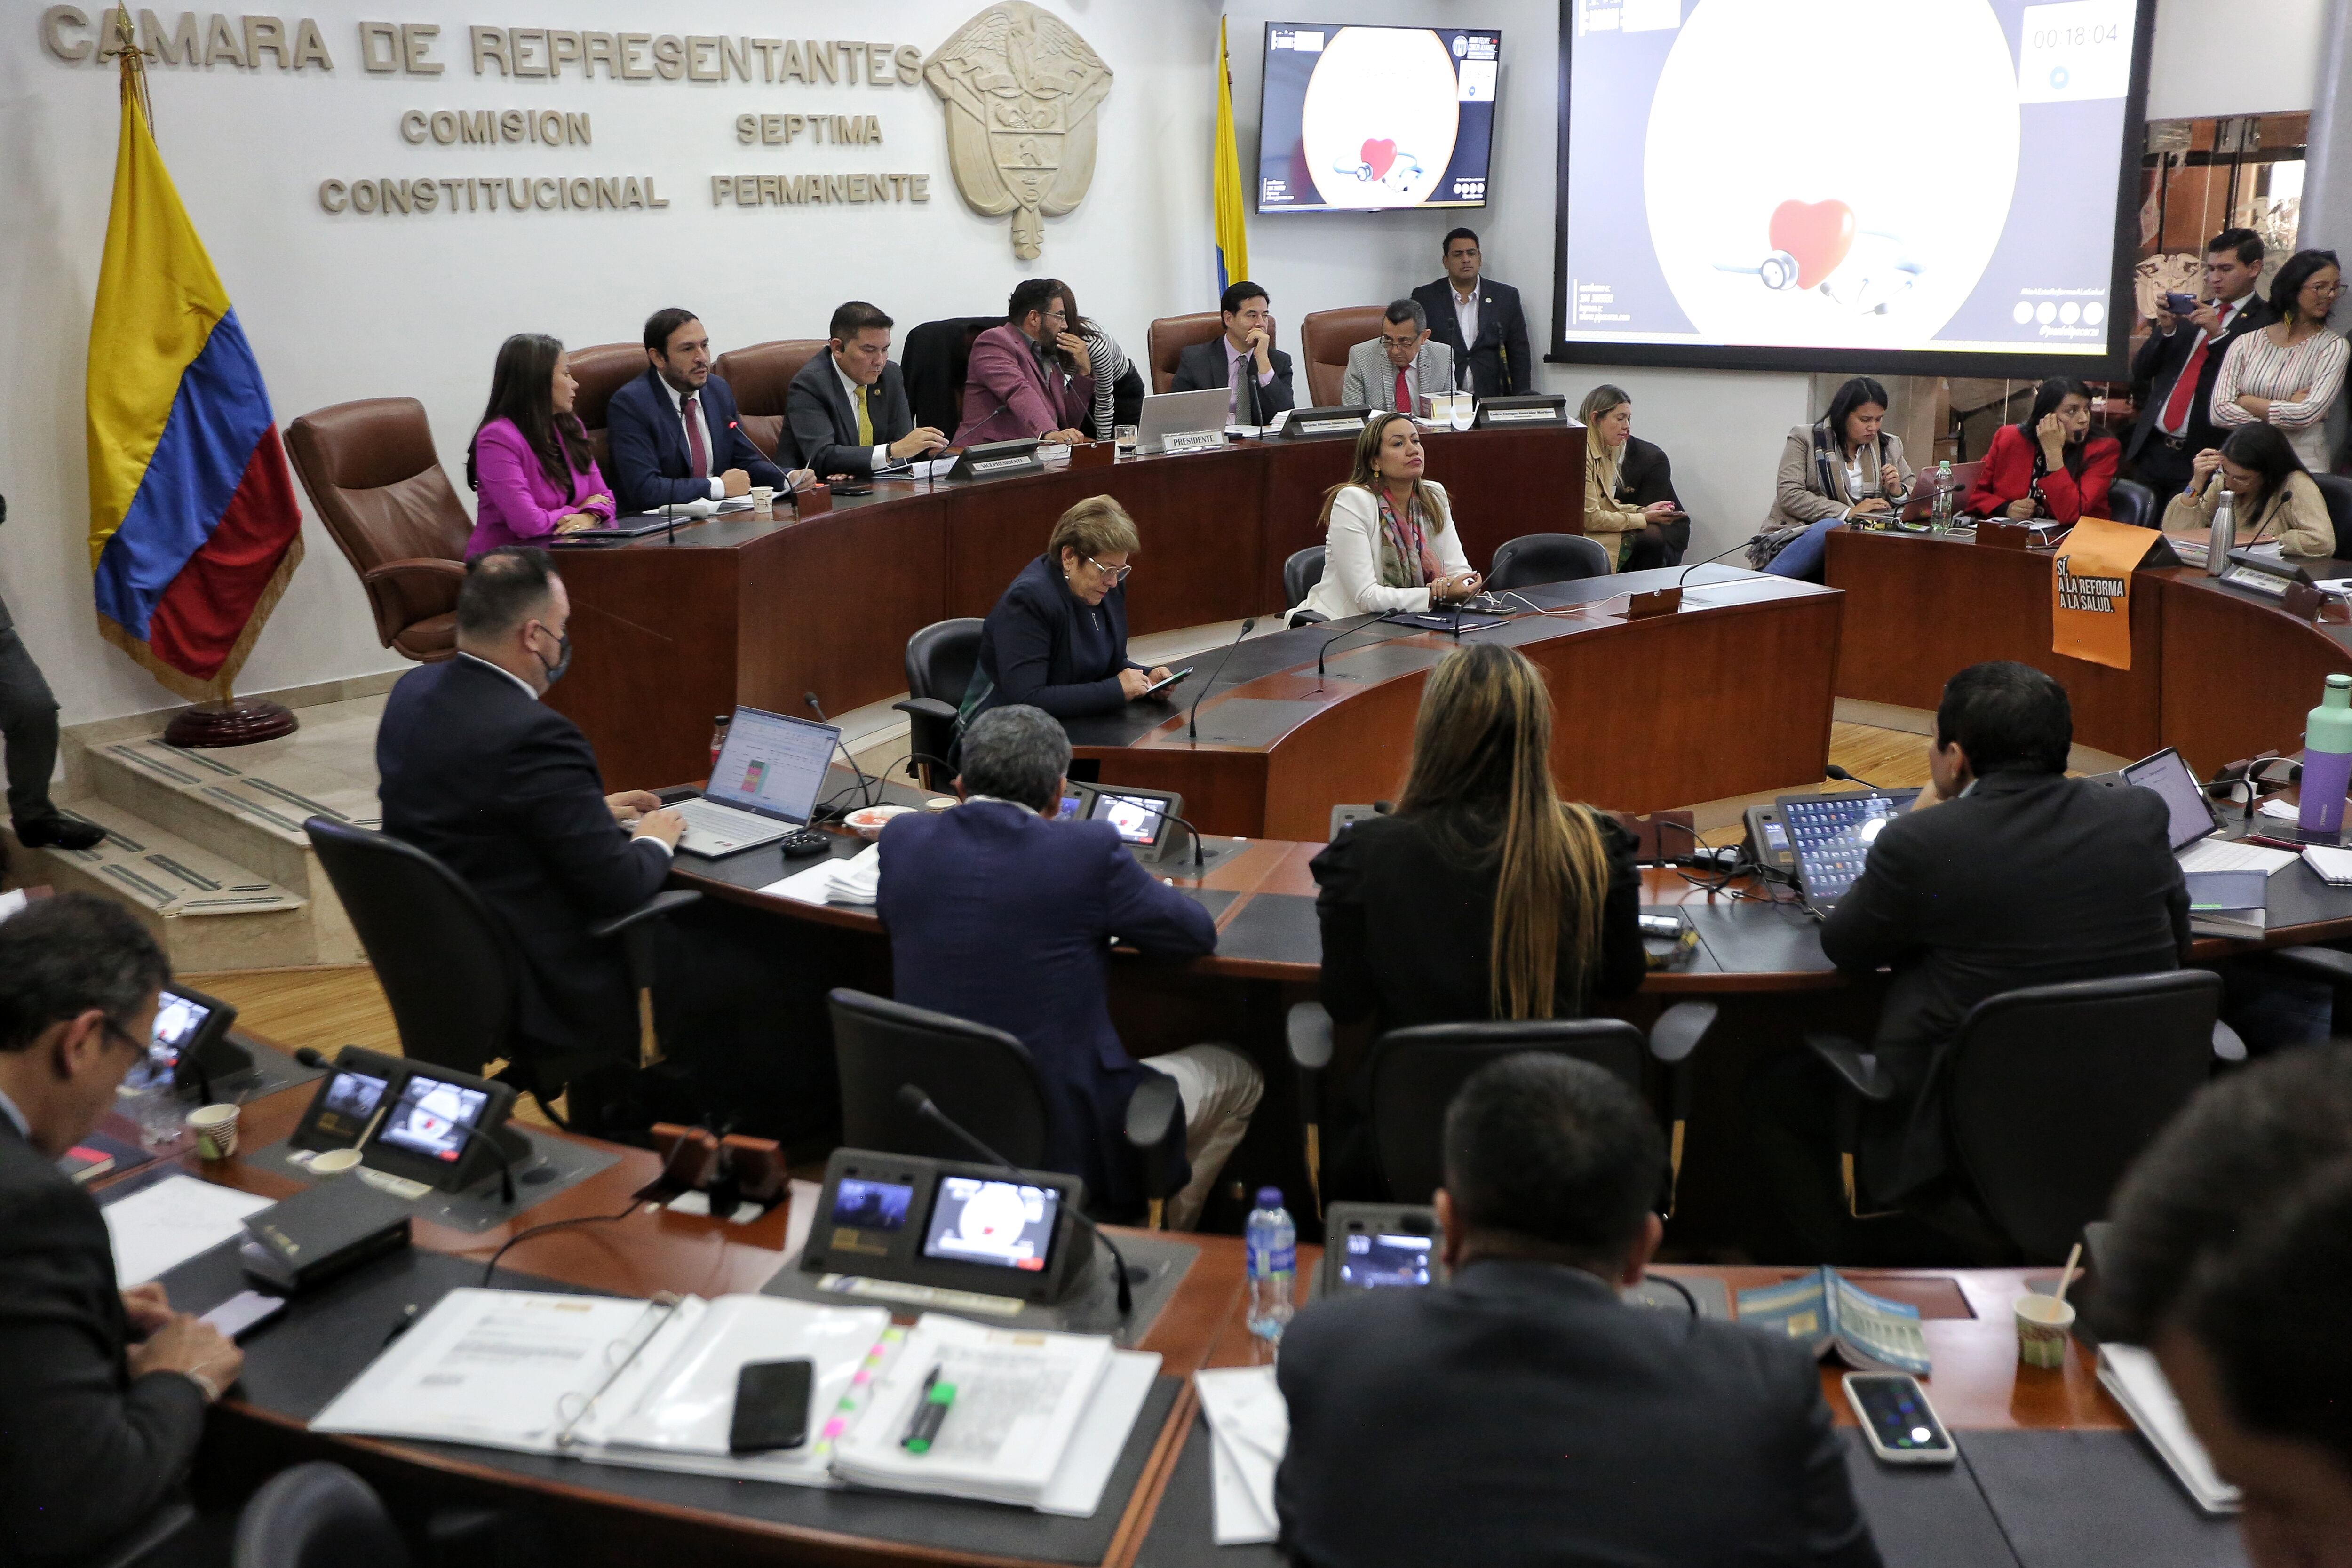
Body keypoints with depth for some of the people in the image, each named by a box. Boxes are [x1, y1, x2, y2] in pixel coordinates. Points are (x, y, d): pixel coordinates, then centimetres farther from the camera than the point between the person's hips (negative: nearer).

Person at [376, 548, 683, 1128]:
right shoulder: (536, 736, -27)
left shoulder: (413, 693, 0)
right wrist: (653, 843, -1)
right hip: (530, 998, -9)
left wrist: (594, 809, 15)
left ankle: (596, 1136, 37)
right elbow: (619, 889, -22)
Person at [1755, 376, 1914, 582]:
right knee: (1829, 527, -39)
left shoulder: (1890, 445, 17)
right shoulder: (1805, 439, 2)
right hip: (1802, 533, -4)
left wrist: (1898, 492, -2)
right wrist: (1848, 512, -17)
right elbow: (1788, 496, -9)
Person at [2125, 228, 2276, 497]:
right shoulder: (2191, 313, 16)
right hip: (2151, 449, 5)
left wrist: (2219, 333, -19)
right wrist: (2166, 329, -4)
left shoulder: (2268, 321, -2)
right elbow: (2140, 372, 12)